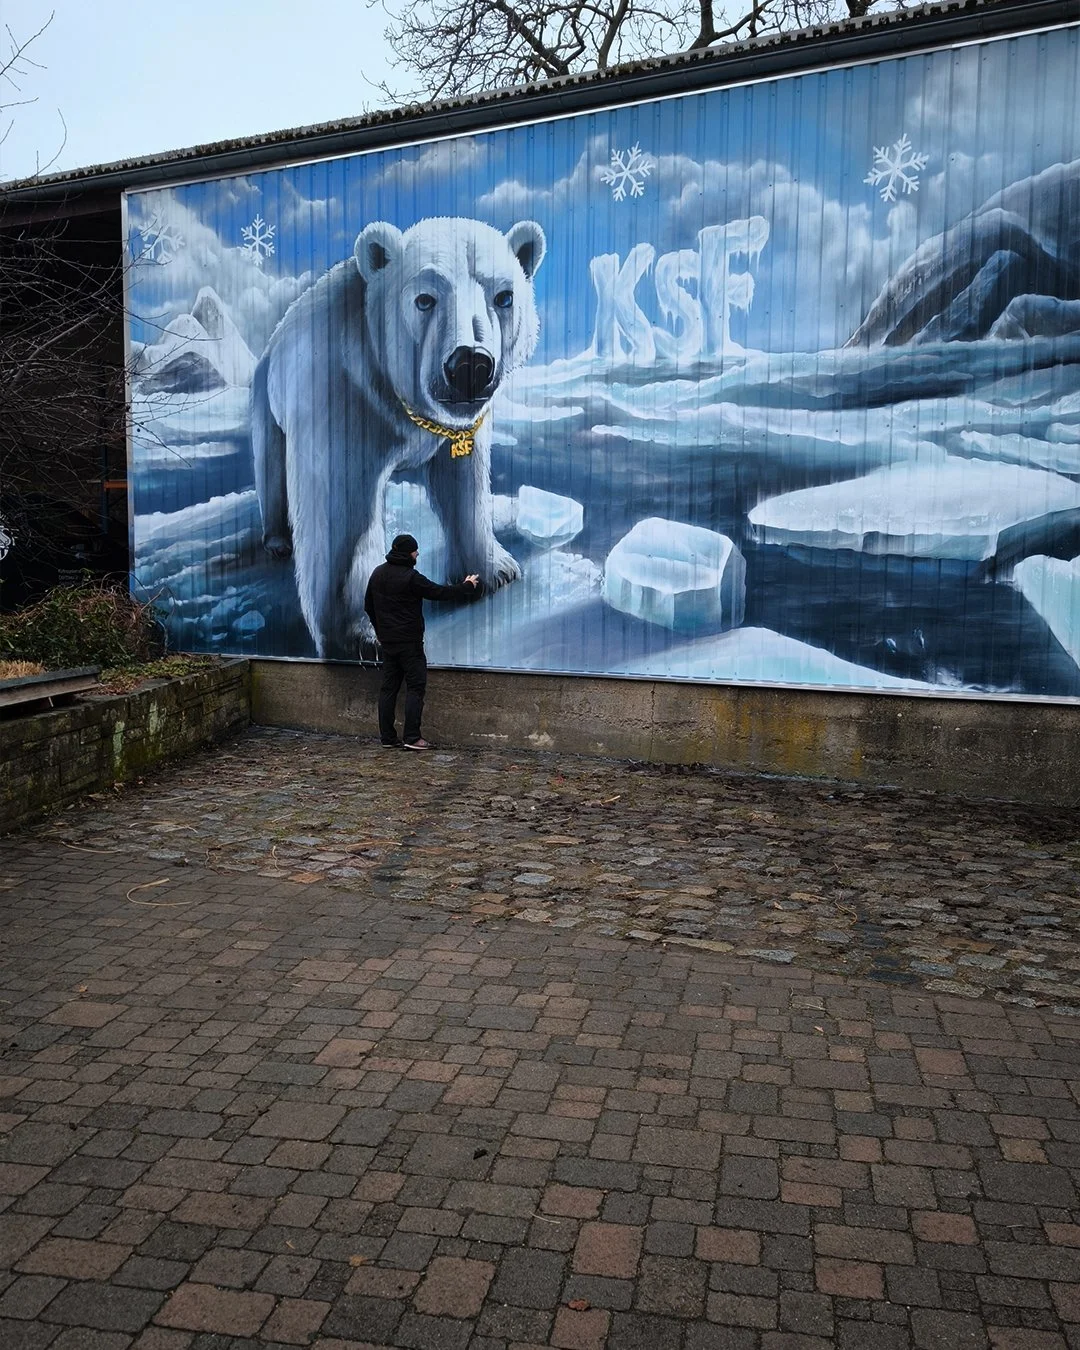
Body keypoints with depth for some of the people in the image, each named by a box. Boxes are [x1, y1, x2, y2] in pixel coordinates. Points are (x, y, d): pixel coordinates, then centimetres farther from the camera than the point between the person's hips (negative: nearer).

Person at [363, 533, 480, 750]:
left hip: (387, 641, 7)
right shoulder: (410, 577, -16)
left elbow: (369, 606, 17)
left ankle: (388, 737, 10)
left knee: (389, 687, 9)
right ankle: (412, 737, -8)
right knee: (415, 686, -3)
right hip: (409, 641, -7)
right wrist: (468, 586, 3)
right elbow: (440, 593, -11)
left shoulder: (378, 573, 9)